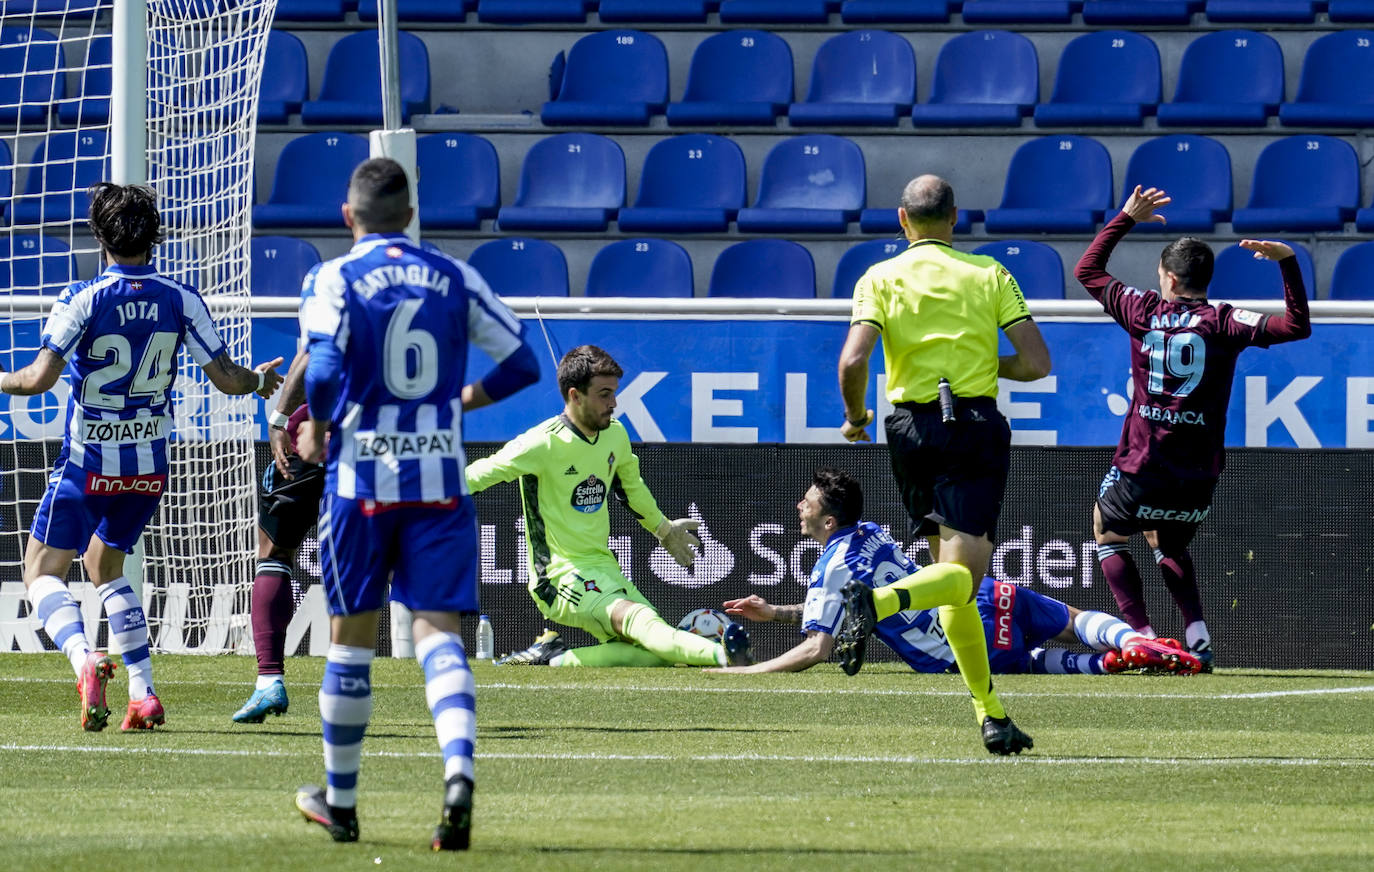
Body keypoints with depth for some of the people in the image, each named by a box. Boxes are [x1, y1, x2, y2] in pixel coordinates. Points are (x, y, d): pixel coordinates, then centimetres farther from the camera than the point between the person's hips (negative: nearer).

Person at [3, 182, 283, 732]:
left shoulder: (83, 301, -14)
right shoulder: (181, 299, -4)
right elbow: (226, 379, -2)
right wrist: (260, 381, 20)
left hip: (87, 464, -5)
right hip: (149, 466, 5)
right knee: (104, 565, 24)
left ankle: (83, 658, -25)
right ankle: (143, 694, 11)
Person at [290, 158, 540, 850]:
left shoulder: (333, 280, -4)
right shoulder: (455, 278, 6)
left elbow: (323, 369, -19)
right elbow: (522, 363, 8)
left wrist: (317, 433, -1)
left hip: (362, 476, -2)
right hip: (441, 478, 2)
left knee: (352, 637, 11)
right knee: (438, 631, -3)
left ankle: (340, 801, 23)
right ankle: (459, 773, -29)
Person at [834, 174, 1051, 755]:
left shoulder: (880, 278, 3)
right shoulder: (990, 275, 4)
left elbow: (853, 361, -10)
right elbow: (1036, 362, -2)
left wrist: (854, 418, 8)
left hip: (912, 428, 2)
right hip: (977, 423, -2)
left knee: (950, 570, 11)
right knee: (965, 573, -10)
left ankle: (990, 714, 7)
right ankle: (877, 601, -41)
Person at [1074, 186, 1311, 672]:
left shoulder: (1143, 311, -2)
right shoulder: (1223, 322, -5)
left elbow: (1086, 271, 14)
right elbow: (1297, 326, -9)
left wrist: (1126, 219, 20)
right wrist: (1287, 263, -8)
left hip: (1141, 473, -2)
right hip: (1199, 479, 2)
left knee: (1106, 532, 25)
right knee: (1167, 543, 31)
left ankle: (1142, 636, 7)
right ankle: (1197, 636, 10)